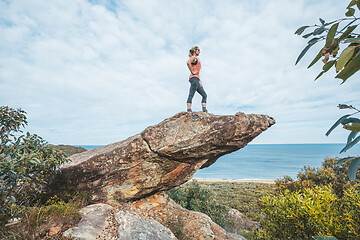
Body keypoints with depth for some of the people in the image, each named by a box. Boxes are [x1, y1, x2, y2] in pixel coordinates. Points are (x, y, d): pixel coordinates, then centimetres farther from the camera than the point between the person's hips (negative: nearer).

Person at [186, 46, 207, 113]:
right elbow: (188, 62, -22)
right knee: (191, 95, -15)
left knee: (204, 95, 5)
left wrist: (200, 83, 21)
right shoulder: (193, 57, 4)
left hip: (196, 79, 9)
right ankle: (189, 110, -18)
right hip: (194, 78, -9)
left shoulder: (196, 59, 31)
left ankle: (205, 111, 1)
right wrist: (192, 72, -16)